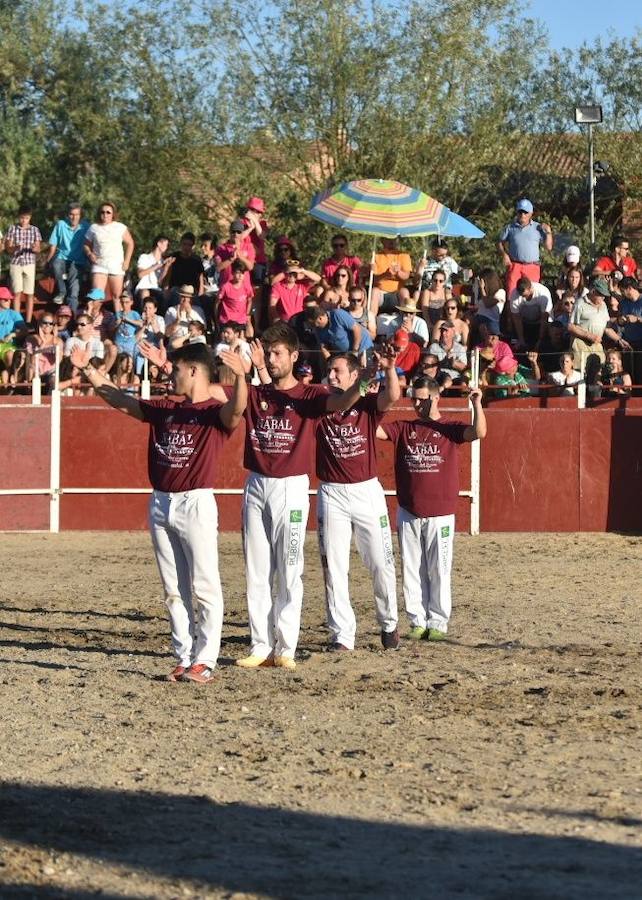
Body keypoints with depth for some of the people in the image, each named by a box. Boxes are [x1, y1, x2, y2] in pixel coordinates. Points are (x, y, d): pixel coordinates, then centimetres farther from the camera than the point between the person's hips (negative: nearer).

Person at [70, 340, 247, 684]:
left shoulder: (215, 412, -6)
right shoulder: (163, 409, 14)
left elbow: (236, 410, -28)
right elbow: (119, 400, 20)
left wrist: (240, 377, -46)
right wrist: (87, 369, 18)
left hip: (196, 504, -7)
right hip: (160, 504, 7)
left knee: (204, 587, -7)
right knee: (173, 590, 9)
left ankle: (204, 661, -7)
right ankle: (184, 658, 13)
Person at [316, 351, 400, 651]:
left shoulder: (368, 405, 0)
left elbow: (393, 396, -20)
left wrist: (389, 368, -39)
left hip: (367, 491, -1)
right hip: (331, 494, 1)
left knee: (381, 564, 4)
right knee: (334, 567, 0)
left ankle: (389, 625, 23)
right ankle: (341, 635, 4)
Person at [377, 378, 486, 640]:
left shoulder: (450, 429, 2)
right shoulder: (403, 429, 10)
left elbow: (479, 432, -15)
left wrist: (477, 404, -26)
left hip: (440, 514, -3)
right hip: (408, 514, 3)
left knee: (439, 571, 0)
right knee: (412, 570, 5)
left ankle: (438, 623, 6)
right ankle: (418, 621, 11)